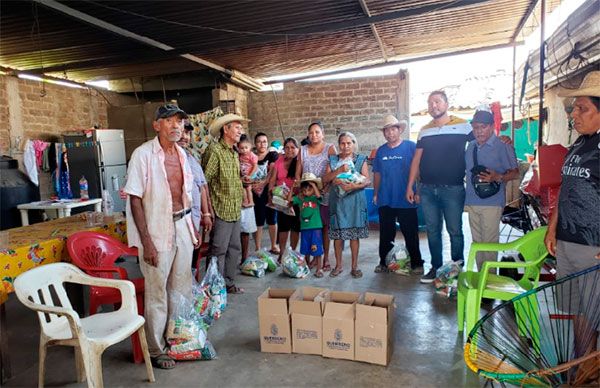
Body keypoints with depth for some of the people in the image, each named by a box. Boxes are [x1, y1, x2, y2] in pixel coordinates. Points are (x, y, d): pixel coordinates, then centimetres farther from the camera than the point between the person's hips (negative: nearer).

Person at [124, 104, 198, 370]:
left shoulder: (181, 154, 7)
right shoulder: (143, 154, -13)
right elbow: (135, 199, -14)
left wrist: (191, 228, 15)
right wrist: (146, 242, -18)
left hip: (182, 227, 7)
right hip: (157, 231, -6)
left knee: (182, 288, 16)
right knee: (157, 293, 5)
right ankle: (156, 350, 23)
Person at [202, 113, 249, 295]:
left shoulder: (234, 153, 15)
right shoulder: (214, 150, -13)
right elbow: (204, 181, -18)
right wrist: (209, 211, -18)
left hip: (235, 211, 9)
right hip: (221, 211, -9)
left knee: (235, 249, 15)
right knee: (218, 251, 0)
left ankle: (228, 283, 28)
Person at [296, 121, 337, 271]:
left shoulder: (330, 148, 2)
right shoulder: (303, 150, 13)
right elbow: (297, 172, 11)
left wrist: (325, 188, -16)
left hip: (325, 194, -3)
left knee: (325, 226, 1)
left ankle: (326, 258, 9)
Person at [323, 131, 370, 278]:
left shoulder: (361, 160, 5)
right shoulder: (333, 160, 10)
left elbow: (367, 181, -3)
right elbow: (325, 179, 1)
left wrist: (354, 186, -21)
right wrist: (339, 170, -13)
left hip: (354, 200, -1)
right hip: (337, 200, 1)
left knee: (354, 234, 2)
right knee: (337, 233, 3)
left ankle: (355, 266, 13)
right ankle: (338, 265, 16)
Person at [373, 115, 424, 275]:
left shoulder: (411, 147, -4)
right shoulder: (380, 151, 9)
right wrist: (375, 194, 11)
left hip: (406, 200, -4)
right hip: (385, 200, 4)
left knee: (411, 234, 5)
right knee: (386, 234, 12)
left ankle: (416, 263, 17)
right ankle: (384, 262, 24)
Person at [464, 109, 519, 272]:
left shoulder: (503, 147, -5)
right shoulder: (471, 146, 13)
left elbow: (515, 173, -5)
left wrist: (498, 177, -25)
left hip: (492, 202, -6)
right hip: (472, 202, 6)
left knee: (489, 242, -3)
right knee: (477, 241, 13)